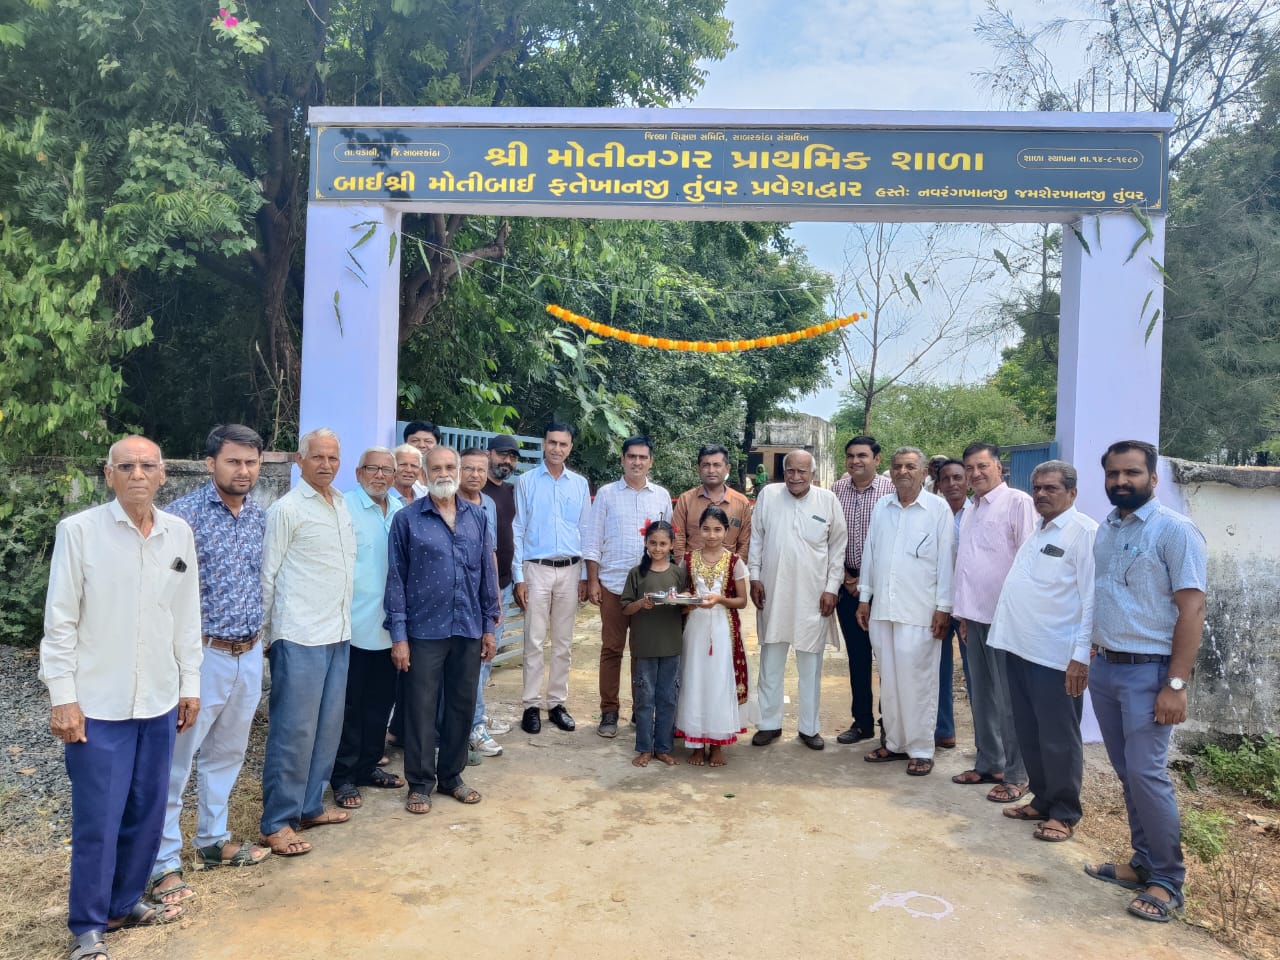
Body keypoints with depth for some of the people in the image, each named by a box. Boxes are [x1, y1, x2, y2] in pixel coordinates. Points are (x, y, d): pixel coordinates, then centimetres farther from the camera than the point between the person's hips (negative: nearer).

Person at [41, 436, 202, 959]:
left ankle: (126, 901, 34)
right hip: (99, 702, -4)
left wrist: (190, 684, 9)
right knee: (97, 820, 4)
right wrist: (62, 697, -9)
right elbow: (60, 621, -7)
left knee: (147, 813, 14)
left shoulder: (179, 533, 3)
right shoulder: (79, 530, -8)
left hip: (159, 700, 4)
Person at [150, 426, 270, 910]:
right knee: (174, 762, 3)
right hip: (202, 654, -6)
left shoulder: (259, 515, 6)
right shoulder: (183, 514, -14)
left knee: (227, 754, 19)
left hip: (249, 655, 7)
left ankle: (213, 840, 36)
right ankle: (163, 864, 16)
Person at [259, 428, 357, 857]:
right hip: (300, 637, -7)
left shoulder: (342, 506, 12)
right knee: (294, 730, -1)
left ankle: (310, 805, 26)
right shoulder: (287, 509, -8)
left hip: (339, 634, 7)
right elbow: (268, 575, -6)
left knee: (328, 726, 13)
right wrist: (266, 633, -5)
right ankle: (277, 822, 10)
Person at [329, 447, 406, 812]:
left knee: (381, 700, 16)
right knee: (349, 705, 6)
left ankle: (368, 765, 31)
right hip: (355, 626, -6)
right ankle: (343, 777, 18)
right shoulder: (344, 508, -11)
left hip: (389, 625, 6)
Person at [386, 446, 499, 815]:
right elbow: (396, 578, -4)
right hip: (424, 629, -3)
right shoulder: (407, 519, -4)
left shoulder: (477, 517, 6)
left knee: (462, 705, 12)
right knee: (421, 708, 5)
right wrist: (398, 635, -8)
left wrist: (489, 625, 8)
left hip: (468, 630, 4)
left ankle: (451, 775, 28)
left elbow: (487, 572, 10)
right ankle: (420, 783, 20)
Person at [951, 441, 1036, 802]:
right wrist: (963, 613, 15)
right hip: (975, 614, 8)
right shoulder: (969, 511, 14)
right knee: (981, 696, 15)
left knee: (1009, 698, 1)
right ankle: (988, 763, 27)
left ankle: (1015, 775, 12)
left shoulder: (1017, 502, -9)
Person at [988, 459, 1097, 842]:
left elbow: (1092, 598, -15)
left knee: (1058, 739, 4)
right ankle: (1041, 800, 30)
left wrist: (1082, 654, -19)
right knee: (1028, 734, 16)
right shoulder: (1035, 531, 16)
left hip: (1056, 654, -8)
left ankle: (1064, 814, 18)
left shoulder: (1085, 532, -10)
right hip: (1020, 648, 8)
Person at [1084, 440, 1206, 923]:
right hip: (1103, 667, 6)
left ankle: (1167, 880, 9)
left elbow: (1191, 609, -14)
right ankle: (1143, 864, 25)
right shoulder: (1104, 531, 10)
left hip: (1147, 670, -6)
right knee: (1127, 772, 13)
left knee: (1147, 772, -7)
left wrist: (1176, 684, -18)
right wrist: (1087, 657, 12)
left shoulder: (1175, 530, -10)